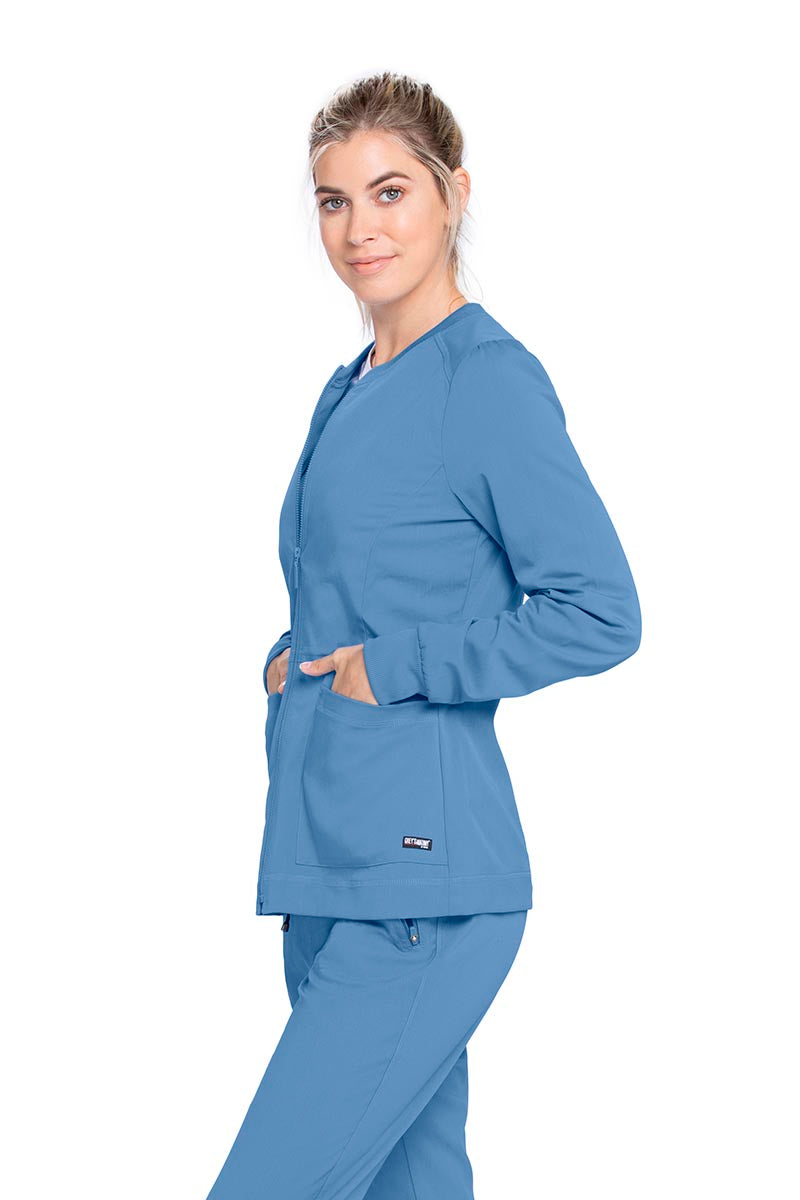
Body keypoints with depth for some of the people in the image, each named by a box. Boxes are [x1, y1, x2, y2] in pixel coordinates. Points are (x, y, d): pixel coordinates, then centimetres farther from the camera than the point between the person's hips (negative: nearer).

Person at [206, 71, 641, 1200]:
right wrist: (295, 657, 7)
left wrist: (390, 670, -13)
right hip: (329, 868, 9)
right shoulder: (351, 390, 16)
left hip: (424, 881, -9)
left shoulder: (492, 380, -10)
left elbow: (600, 615, -15)